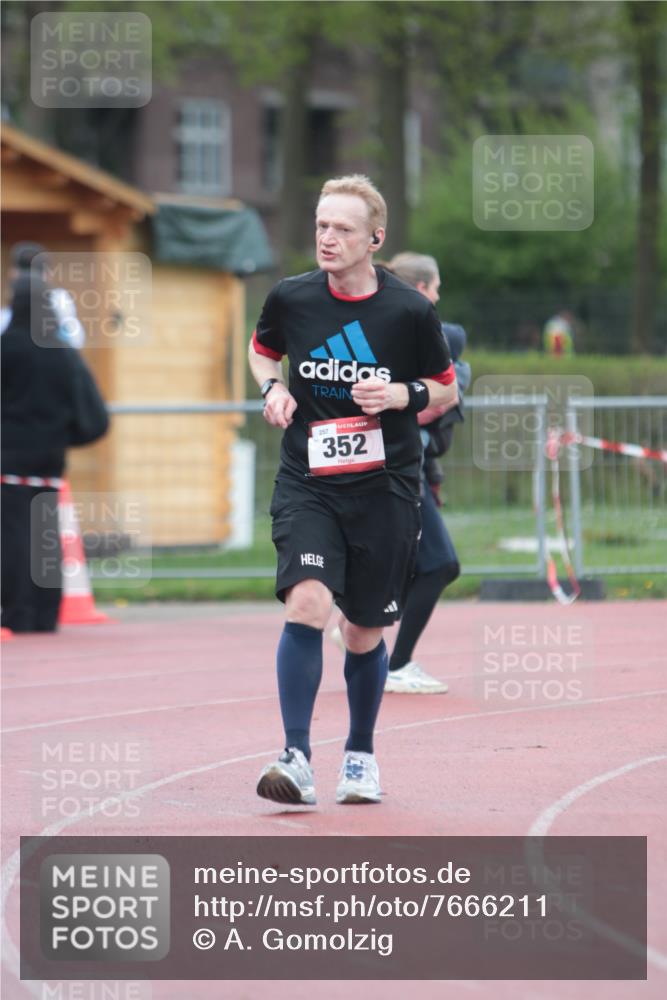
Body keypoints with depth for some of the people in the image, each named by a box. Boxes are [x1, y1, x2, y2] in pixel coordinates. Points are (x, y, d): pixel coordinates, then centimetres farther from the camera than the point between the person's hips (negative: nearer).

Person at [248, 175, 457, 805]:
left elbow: (446, 391, 8)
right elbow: (261, 349, 21)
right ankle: (296, 759, -21)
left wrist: (401, 395, -12)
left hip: (385, 488, 0)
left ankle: (361, 755, 33)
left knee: (364, 633, 9)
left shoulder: (410, 311, -6)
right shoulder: (290, 299, -2)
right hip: (306, 485, 0)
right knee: (306, 601, -22)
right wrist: (272, 387, 0)